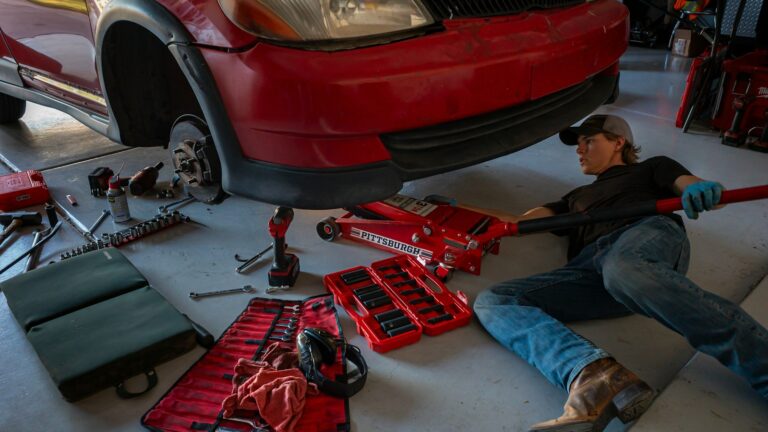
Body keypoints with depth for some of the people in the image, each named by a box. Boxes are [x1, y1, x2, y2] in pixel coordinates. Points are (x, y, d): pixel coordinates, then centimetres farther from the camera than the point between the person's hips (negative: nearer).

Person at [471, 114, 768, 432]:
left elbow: (686, 184, 9)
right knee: (491, 301, -21)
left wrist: (700, 189, -17)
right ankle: (595, 375, -44)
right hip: (591, 268, 4)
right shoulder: (578, 196, 41)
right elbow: (524, 220, 29)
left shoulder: (651, 168, 30)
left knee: (622, 269, -42)